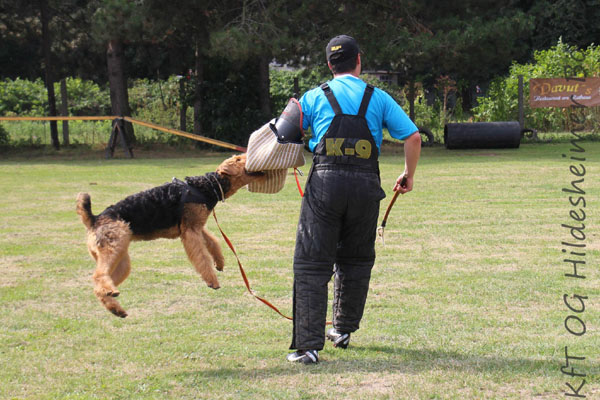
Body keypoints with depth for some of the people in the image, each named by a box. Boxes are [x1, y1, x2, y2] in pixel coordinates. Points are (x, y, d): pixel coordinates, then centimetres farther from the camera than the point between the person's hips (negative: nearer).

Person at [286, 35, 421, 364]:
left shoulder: (314, 97, 8)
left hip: (325, 182, -1)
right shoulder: (378, 98, 10)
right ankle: (343, 330, 31)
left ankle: (308, 345, -9)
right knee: (355, 260, 19)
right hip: (366, 185, 2)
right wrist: (408, 175, 21)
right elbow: (413, 137, 7)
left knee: (311, 263, -1)